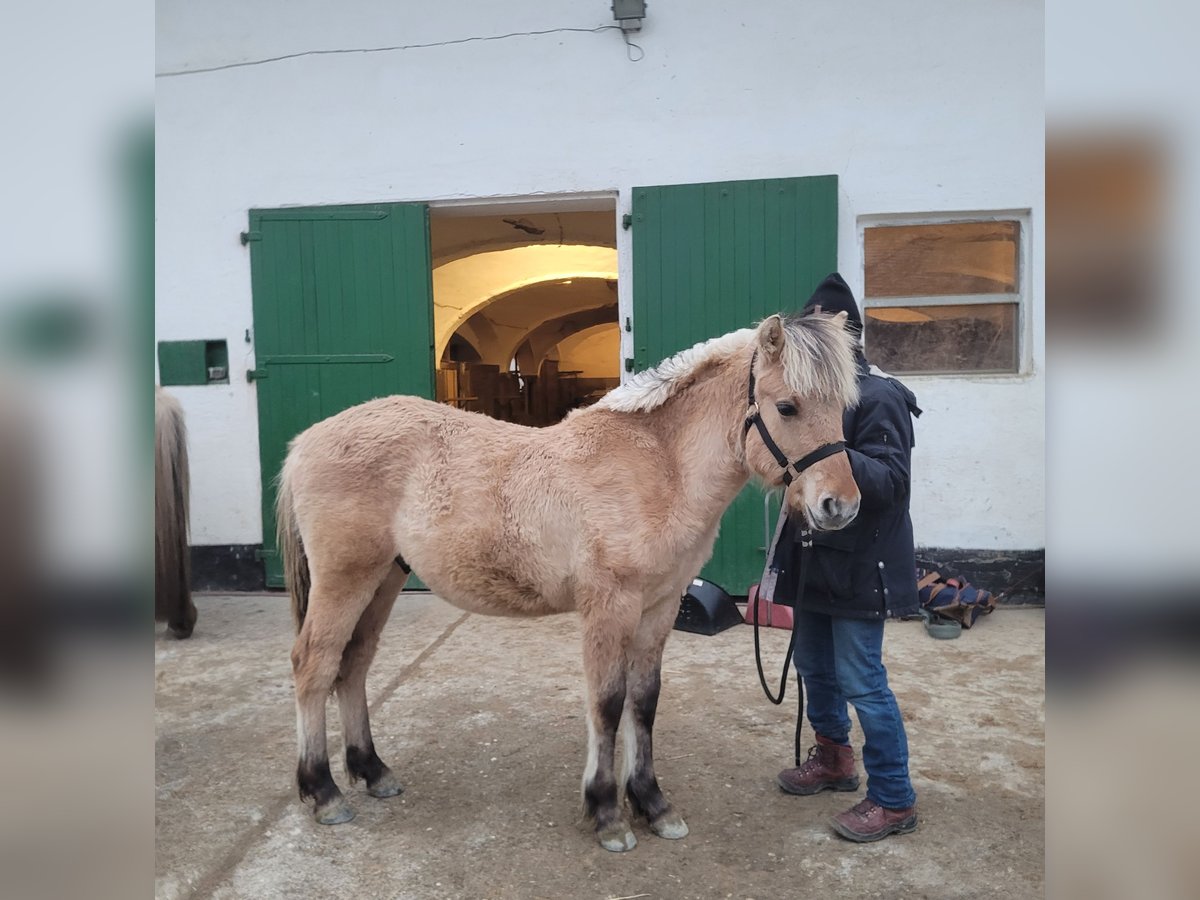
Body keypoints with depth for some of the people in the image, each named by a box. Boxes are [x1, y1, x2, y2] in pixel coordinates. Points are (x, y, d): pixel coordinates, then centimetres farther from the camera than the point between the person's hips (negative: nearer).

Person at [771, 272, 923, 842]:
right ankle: (833, 761, 40)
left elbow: (890, 480, -25)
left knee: (861, 683, -2)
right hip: (813, 559, 9)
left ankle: (894, 801, 15)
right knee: (815, 667, 19)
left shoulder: (880, 399, -14)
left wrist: (835, 453, -38)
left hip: (859, 567, -8)